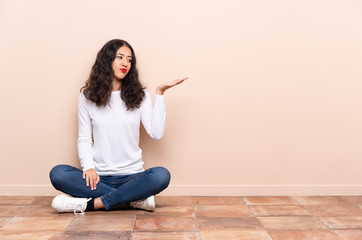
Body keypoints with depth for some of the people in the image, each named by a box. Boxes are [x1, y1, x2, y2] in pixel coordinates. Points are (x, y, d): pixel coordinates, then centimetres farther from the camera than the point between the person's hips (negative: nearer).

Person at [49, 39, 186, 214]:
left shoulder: (140, 95, 7)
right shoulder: (87, 96, 7)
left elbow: (156, 133, -6)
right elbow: (84, 139, 6)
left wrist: (159, 93, -6)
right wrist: (88, 167, -12)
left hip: (131, 175, -1)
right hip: (99, 176, 1)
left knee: (161, 176, -31)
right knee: (57, 174, -26)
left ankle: (91, 204, -26)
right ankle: (135, 198, -25)